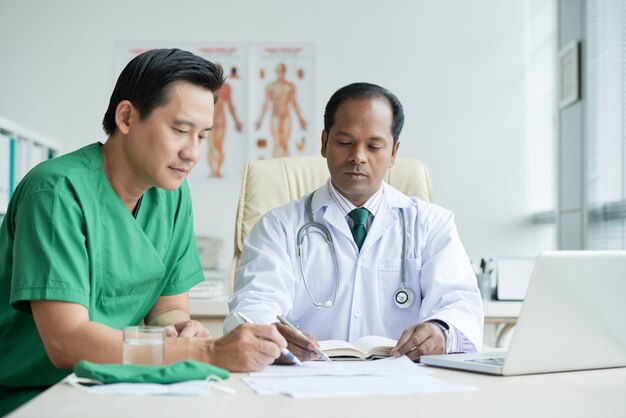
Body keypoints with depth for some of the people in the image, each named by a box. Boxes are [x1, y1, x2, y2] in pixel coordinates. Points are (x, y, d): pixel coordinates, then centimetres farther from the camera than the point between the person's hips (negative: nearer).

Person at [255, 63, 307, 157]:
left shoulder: (291, 86, 8)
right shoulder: (270, 86, 3)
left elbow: (295, 103, 12)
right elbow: (266, 104, 4)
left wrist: (300, 119, 11)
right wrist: (260, 120, 0)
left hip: (286, 117, 2)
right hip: (275, 117, -2)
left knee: (285, 144, -2)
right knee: (276, 143, -10)